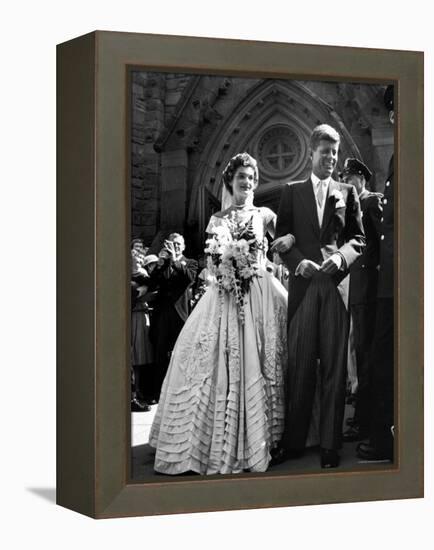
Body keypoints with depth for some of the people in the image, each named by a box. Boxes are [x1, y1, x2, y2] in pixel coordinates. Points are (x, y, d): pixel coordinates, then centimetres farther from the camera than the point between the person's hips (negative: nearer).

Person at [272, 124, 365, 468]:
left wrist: (341, 258, -10)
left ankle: (330, 444, 5)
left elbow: (359, 239, 9)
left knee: (334, 365, -1)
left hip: (337, 286, 0)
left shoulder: (347, 193, 12)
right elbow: (281, 238, 8)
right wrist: (298, 262, -9)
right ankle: (294, 441, 8)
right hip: (304, 285, 0)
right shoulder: (292, 192, 13)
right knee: (299, 365, 1)